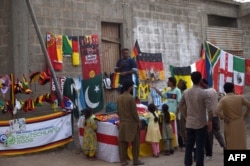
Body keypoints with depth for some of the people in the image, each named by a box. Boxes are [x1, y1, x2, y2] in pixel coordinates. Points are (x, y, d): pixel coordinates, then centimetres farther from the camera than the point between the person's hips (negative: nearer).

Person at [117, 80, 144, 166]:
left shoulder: (119, 98, 4)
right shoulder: (131, 98, -16)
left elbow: (118, 111, 10)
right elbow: (134, 112, -14)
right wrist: (138, 121, -3)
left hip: (122, 123, 6)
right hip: (132, 123, -6)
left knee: (122, 142, 8)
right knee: (135, 142, 5)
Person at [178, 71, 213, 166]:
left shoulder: (186, 92, 2)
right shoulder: (204, 93, -13)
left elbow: (180, 106, 9)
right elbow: (209, 109, -17)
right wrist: (209, 121, -5)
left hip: (189, 123, 5)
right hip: (200, 124, -5)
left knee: (189, 145, 13)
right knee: (200, 146, 2)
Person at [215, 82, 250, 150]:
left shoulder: (223, 100, -12)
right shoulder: (240, 98, -5)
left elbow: (217, 111, -24)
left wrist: (224, 118, -11)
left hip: (230, 126, -2)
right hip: (240, 124, 2)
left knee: (231, 145, 10)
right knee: (241, 144, 15)